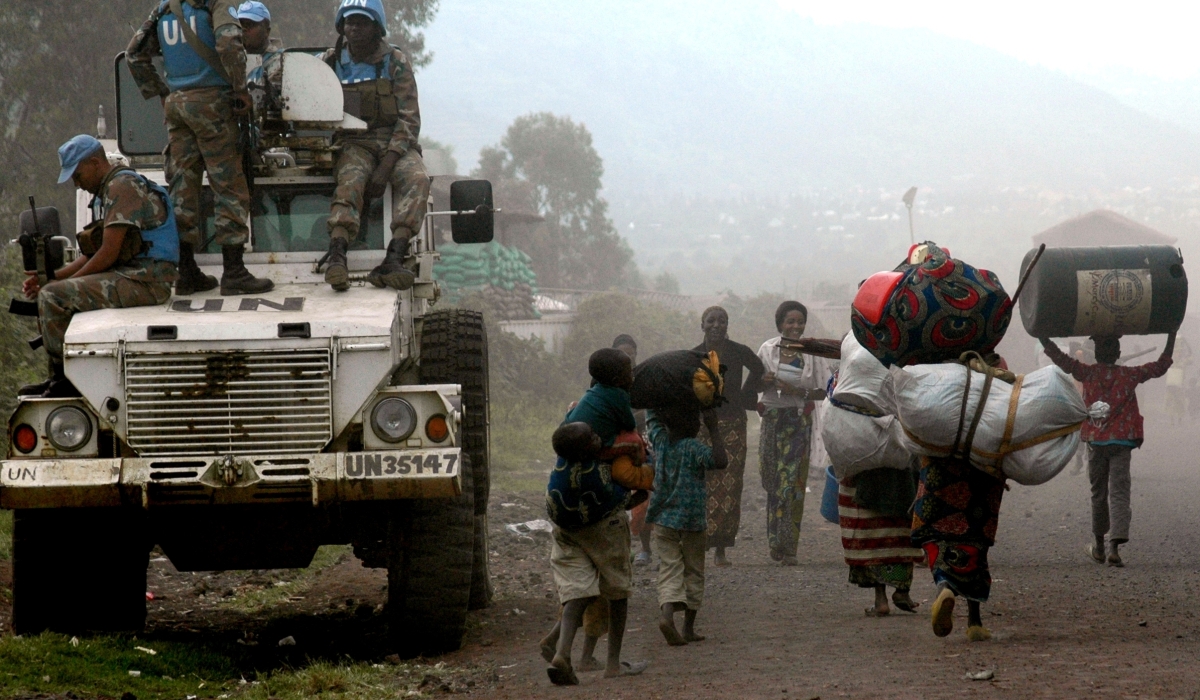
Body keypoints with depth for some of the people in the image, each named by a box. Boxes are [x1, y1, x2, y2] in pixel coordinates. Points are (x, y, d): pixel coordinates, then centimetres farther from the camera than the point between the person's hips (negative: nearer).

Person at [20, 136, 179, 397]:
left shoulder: (122, 187, -13)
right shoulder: (105, 193, 20)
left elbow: (108, 254, -18)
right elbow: (92, 255, 19)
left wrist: (59, 282, -10)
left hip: (146, 280, -11)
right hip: (130, 276, 11)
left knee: (52, 297, -19)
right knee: (48, 293, 18)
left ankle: (65, 379, -12)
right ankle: (58, 378, 12)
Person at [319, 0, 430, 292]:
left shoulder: (396, 62, 1)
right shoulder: (330, 62, 7)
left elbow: (409, 120, -5)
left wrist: (386, 167, -17)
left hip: (395, 144, 0)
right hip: (353, 144, 0)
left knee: (416, 179, -30)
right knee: (351, 180, -32)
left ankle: (394, 257, -44)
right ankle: (337, 255, -51)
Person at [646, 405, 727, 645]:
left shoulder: (660, 439, 0)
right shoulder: (694, 449, -15)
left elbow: (652, 412, 17)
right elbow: (721, 461, -30)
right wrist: (714, 431, -23)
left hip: (663, 519, 3)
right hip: (692, 518, -3)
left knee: (669, 568, 0)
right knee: (693, 572, 12)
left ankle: (667, 612, -27)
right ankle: (688, 627, 16)